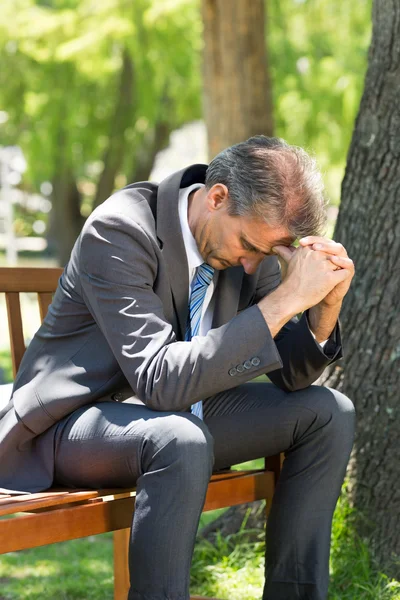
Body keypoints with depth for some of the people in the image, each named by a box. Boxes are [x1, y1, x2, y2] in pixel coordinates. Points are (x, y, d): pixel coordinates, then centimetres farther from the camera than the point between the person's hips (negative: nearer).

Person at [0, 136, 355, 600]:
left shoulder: (250, 232, -5)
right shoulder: (119, 230, -27)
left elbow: (292, 373, 0)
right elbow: (161, 380, -36)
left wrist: (327, 303, -21)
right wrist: (285, 299, -38)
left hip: (175, 412, 8)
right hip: (77, 420, -8)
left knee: (330, 413, -2)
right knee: (182, 441, -38)